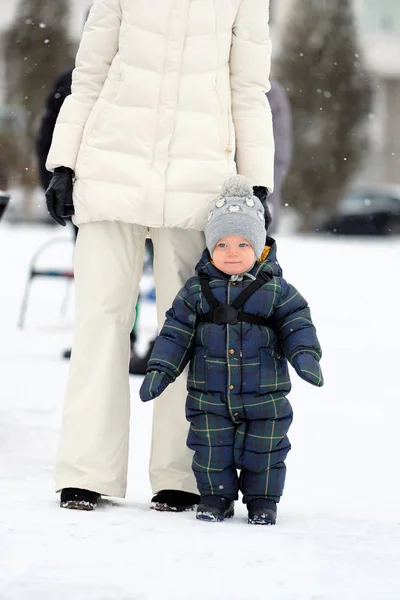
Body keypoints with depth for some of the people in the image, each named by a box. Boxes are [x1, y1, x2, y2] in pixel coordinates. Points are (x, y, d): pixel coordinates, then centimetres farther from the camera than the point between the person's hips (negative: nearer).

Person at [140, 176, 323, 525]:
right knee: (211, 448, 5)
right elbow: (177, 331, 1)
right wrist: (160, 370, -5)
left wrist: (305, 355, -20)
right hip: (210, 395, 1)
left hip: (264, 394, -1)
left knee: (263, 450, 7)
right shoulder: (197, 289, -1)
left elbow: (296, 323, -3)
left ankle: (262, 499, 24)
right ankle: (216, 496, 22)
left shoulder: (274, 288, -5)